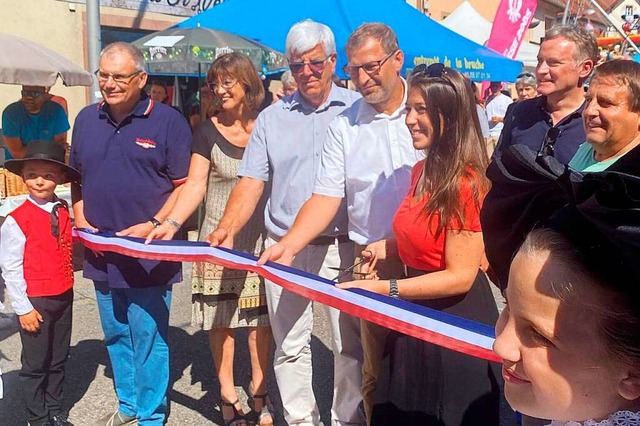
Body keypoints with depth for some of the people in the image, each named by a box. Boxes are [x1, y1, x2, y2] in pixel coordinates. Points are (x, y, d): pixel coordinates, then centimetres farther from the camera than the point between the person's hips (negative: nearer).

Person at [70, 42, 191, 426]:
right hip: (101, 250, 6)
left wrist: (152, 226, -17)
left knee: (148, 337, 2)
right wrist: (81, 221, 3)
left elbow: (183, 185, -7)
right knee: (115, 335, 17)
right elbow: (77, 178, 17)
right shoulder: (87, 120, 10)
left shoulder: (168, 121, -6)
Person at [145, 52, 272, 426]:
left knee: (261, 317, 6)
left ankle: (259, 389, 23)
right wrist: (172, 223, -18)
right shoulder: (208, 132, 1)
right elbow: (195, 185, -7)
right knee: (221, 317, 4)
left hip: (262, 238, 0)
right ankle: (227, 394, 20)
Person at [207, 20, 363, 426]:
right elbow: (252, 182, 3)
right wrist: (227, 230, -12)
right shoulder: (271, 118, 8)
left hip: (343, 245, -2)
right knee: (289, 345, 11)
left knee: (351, 343, 6)